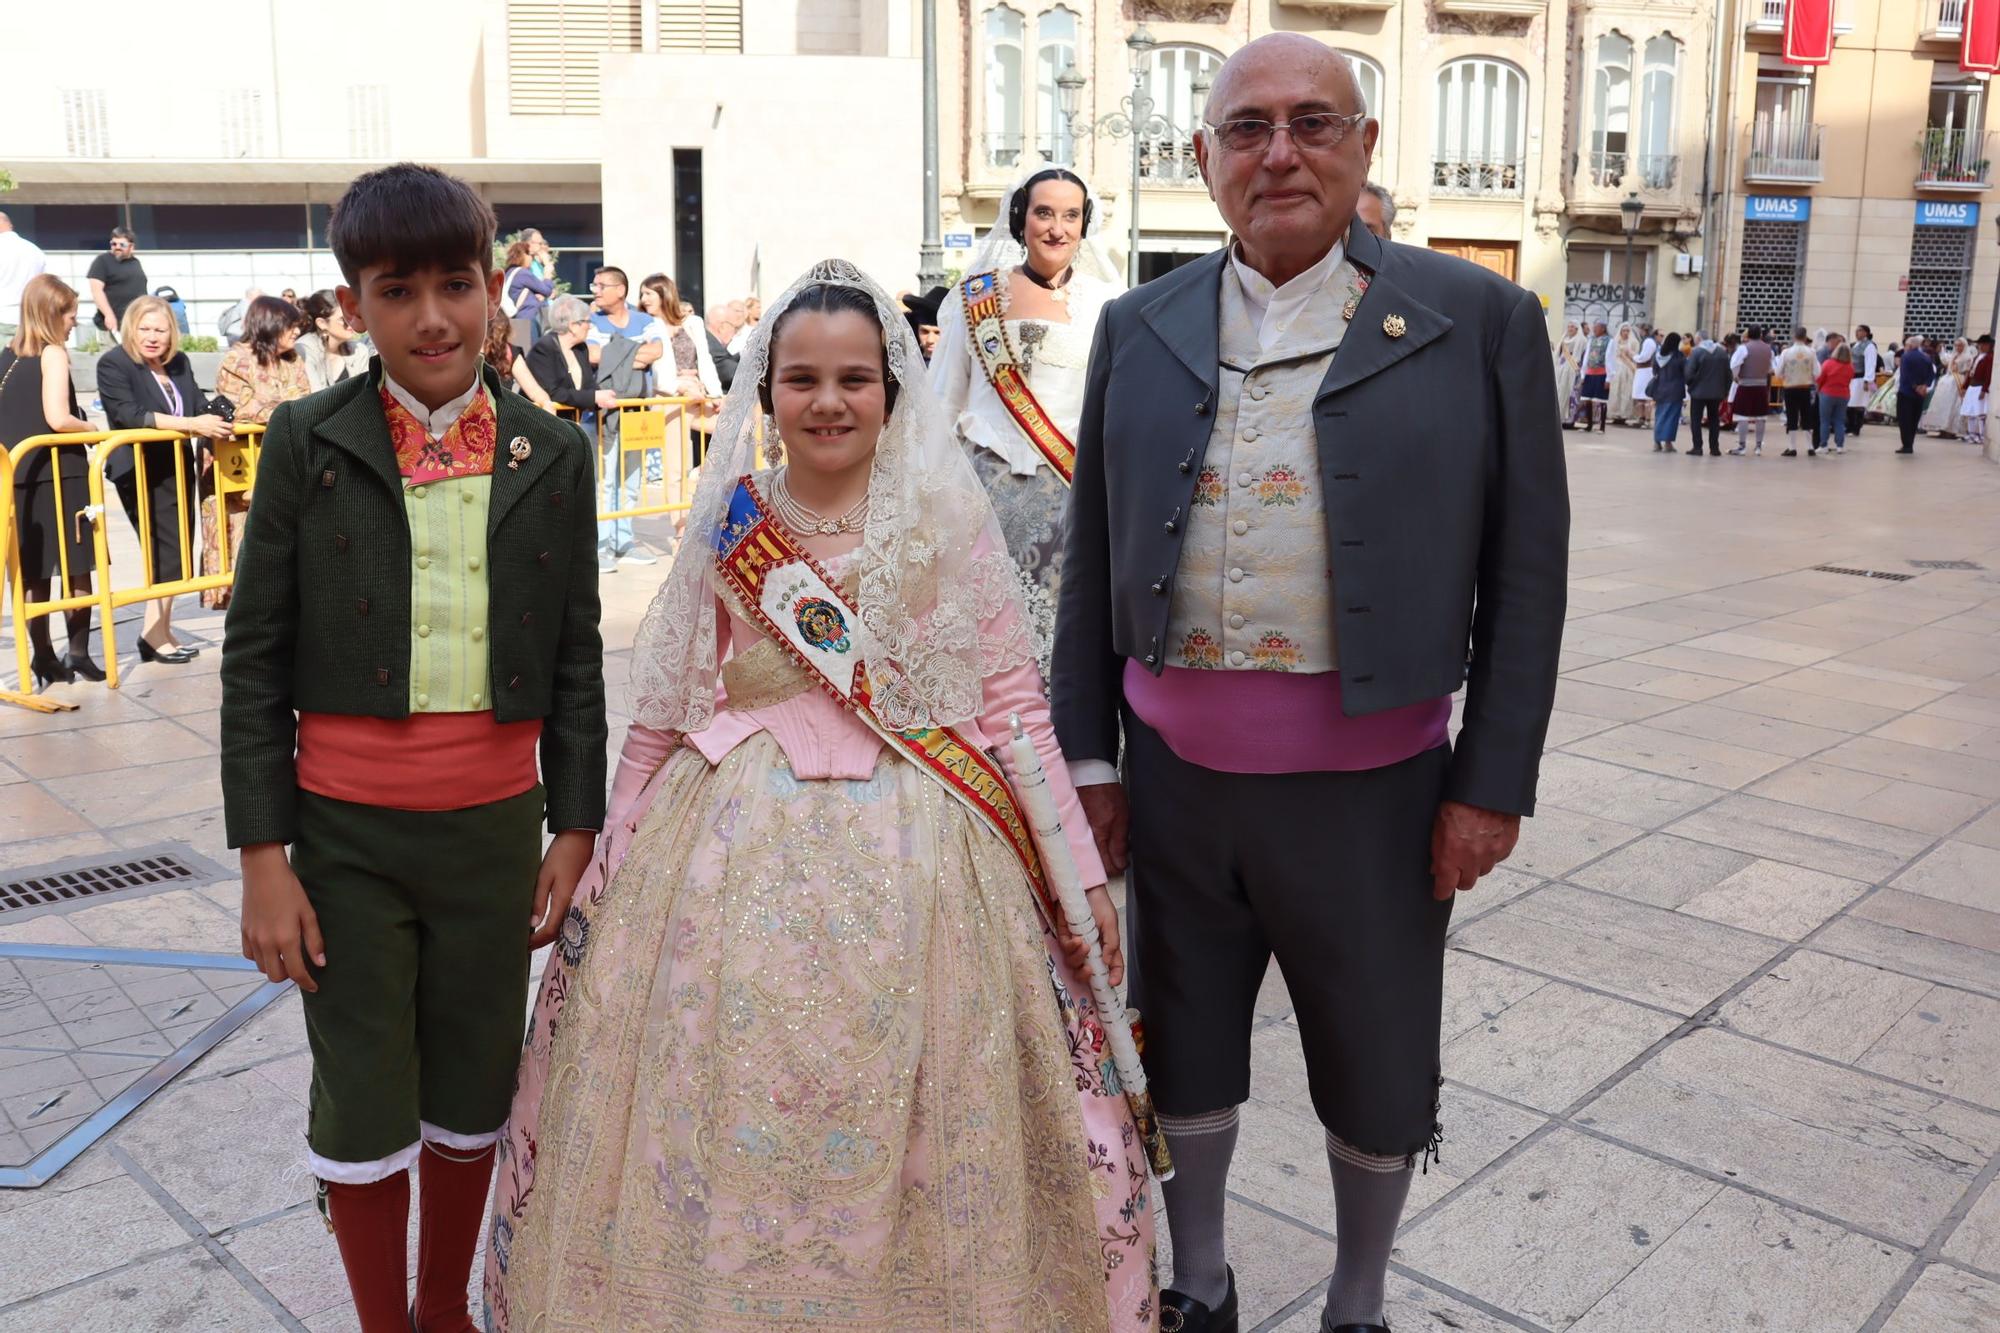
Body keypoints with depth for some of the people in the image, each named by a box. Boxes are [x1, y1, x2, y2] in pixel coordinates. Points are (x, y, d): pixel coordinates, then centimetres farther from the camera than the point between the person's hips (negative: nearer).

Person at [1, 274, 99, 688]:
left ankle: (43, 658, 13)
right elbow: (57, 419, -17)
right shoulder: (53, 354, -7)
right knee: (76, 568, 4)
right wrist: (92, 429, -1)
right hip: (59, 472, -6)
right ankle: (78, 654, 4)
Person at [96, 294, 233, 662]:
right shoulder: (113, 364, -12)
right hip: (141, 470, -7)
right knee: (168, 550, -11)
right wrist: (192, 424, -30)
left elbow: (200, 405, 12)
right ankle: (154, 633, -3)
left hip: (178, 466, 7)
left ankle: (161, 630, 20)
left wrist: (216, 422, -11)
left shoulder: (179, 362, 8)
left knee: (177, 550, 11)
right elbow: (128, 414, -25)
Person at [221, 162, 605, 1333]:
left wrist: (574, 830, 4)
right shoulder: (308, 443, -4)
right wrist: (263, 856, -5)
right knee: (363, 1108, 9)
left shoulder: (552, 455, 1)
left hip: (496, 828, 2)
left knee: (473, 1097, 16)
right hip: (346, 836, -1)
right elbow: (255, 658, -3)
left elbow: (576, 658, 5)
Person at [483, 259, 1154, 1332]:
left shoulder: (952, 525, -1)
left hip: (914, 870, -1)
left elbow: (1014, 707, 0)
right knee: (725, 1132, 9)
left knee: (908, 1146, 7)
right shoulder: (726, 528, 4)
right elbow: (660, 718, 9)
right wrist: (607, 865, 10)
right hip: (737, 864, 2)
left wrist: (1082, 872, -1)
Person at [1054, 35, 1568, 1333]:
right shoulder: (1141, 328, 4)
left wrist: (1495, 781, -7)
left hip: (1368, 786, -2)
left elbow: (1527, 569, -4)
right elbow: (1093, 559, 6)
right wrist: (1087, 757, 4)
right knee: (1183, 1047, 18)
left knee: (1378, 1077, 15)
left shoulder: (1479, 320, -4)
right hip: (1175, 775, 3)